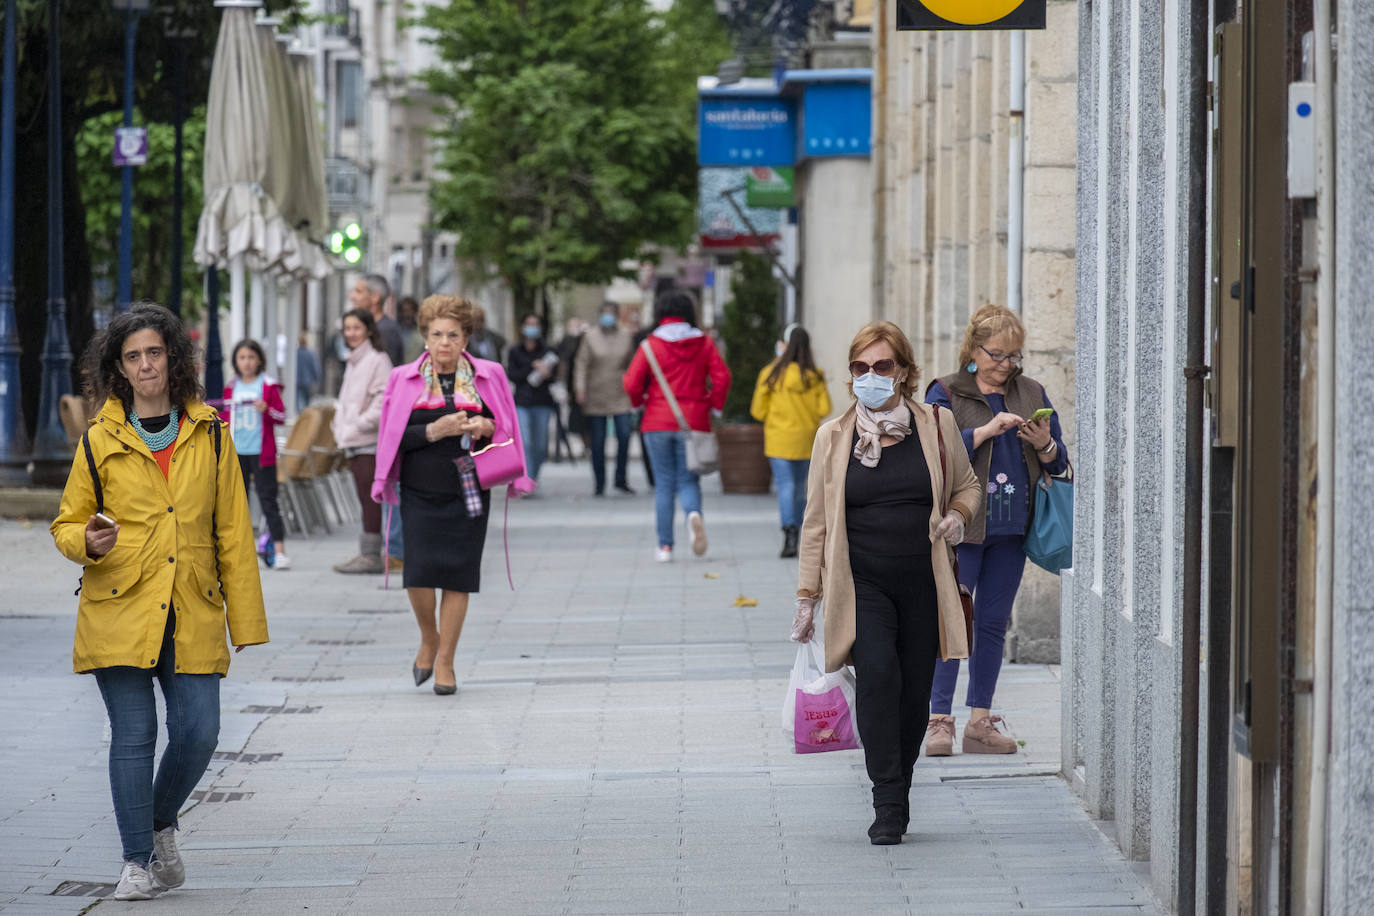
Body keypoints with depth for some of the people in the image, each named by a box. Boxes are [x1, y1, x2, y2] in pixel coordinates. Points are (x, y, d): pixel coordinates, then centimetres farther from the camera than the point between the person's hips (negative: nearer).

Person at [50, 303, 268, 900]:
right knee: (133, 736, -4)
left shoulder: (209, 436, 7)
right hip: (119, 610, -1)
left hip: (192, 615, 1)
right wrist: (88, 542, -14)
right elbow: (66, 525, 10)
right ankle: (138, 862, 7)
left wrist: (245, 619, 5)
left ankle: (161, 825, 23)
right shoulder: (100, 441, 3)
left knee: (198, 733, -5)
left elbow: (233, 531, 8)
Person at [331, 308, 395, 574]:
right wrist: (340, 428, 12)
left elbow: (382, 402, -15)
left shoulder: (378, 360, -8)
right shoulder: (353, 362, 19)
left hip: (370, 441, -8)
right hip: (353, 442, 9)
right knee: (364, 498, 9)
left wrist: (357, 427, -15)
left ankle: (371, 555, -9)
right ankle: (367, 554, 10)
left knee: (370, 497, -9)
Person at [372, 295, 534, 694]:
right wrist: (434, 431, -16)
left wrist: (486, 427, -11)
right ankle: (428, 638, 19)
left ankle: (445, 661, 11)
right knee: (418, 573, -10)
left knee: (457, 576, -1)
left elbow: (507, 430, 12)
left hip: (468, 493, 0)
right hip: (419, 493, 0)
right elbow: (394, 437, -1)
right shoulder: (405, 380, 3)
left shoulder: (488, 376, 5)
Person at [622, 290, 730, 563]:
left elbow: (632, 383, -8)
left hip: (658, 422, -1)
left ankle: (665, 546, 4)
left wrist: (639, 402, 12)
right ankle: (694, 514, -25)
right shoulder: (704, 343, 1)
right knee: (688, 480, 8)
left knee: (664, 483, 6)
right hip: (694, 422, 1)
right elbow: (722, 377, -5)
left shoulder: (651, 345, -4)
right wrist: (714, 405, 9)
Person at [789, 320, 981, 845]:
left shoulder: (936, 427, 6)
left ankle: (897, 797, 23)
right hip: (861, 583, -1)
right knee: (877, 672, -22)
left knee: (914, 693, 3)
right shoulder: (834, 437, 6)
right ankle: (888, 806, -19)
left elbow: (967, 485, 21)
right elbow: (816, 522, 10)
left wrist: (957, 515, -2)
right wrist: (807, 595, 7)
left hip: (923, 585, 2)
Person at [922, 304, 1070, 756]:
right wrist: (986, 431, -20)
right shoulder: (945, 393, -1)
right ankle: (939, 721, -4)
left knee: (993, 623, 7)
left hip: (1011, 528, 4)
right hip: (960, 527, -4)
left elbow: (1059, 463, 15)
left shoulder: (1032, 393, 12)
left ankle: (981, 722, 11)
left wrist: (1045, 444, -7)